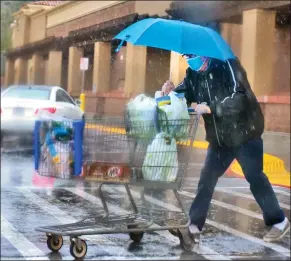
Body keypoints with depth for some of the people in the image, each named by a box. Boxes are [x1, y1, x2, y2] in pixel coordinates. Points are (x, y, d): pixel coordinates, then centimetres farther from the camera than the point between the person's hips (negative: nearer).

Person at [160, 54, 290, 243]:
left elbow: (239, 98, -29)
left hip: (244, 133, -6)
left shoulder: (227, 64, -20)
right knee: (207, 178, 5)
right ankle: (195, 224, 13)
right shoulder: (194, 73, 2)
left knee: (255, 178, 0)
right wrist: (171, 91, -17)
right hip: (219, 137, 6)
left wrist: (209, 108, -30)